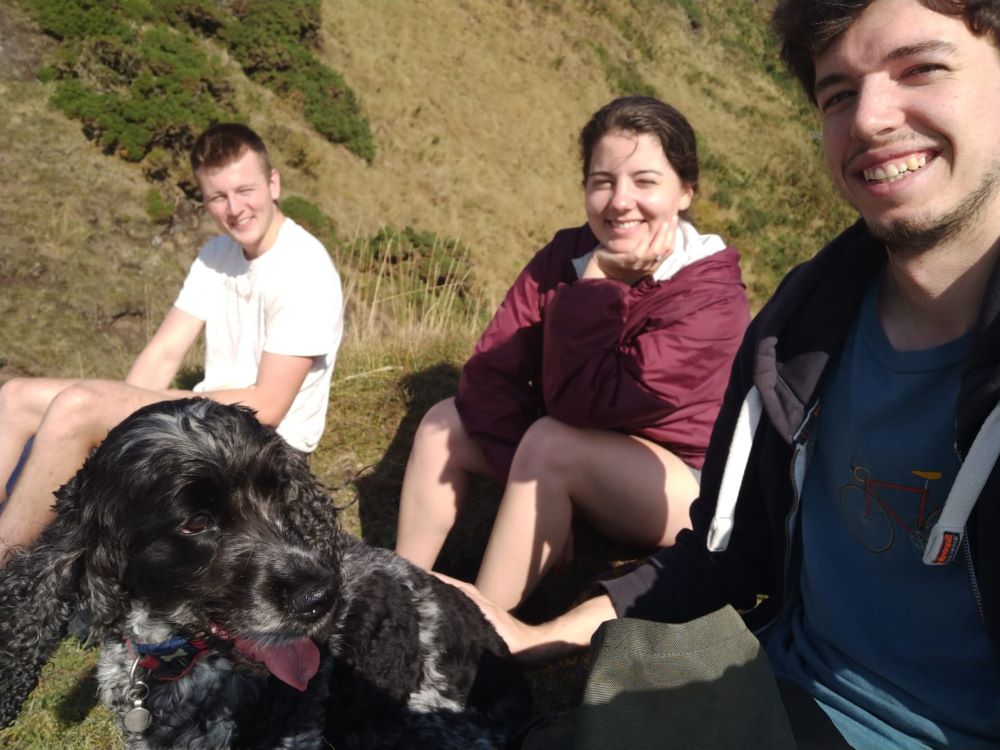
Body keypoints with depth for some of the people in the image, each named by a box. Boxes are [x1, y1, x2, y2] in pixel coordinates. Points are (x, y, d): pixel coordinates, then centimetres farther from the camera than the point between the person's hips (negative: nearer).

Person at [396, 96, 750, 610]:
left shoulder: (710, 294, -24)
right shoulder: (566, 255, -8)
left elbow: (584, 404, -32)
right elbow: (489, 373, -15)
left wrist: (596, 284, -27)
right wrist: (539, 498, -23)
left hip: (686, 489, -6)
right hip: (587, 468, 7)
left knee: (550, 442, -31)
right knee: (445, 422, -3)